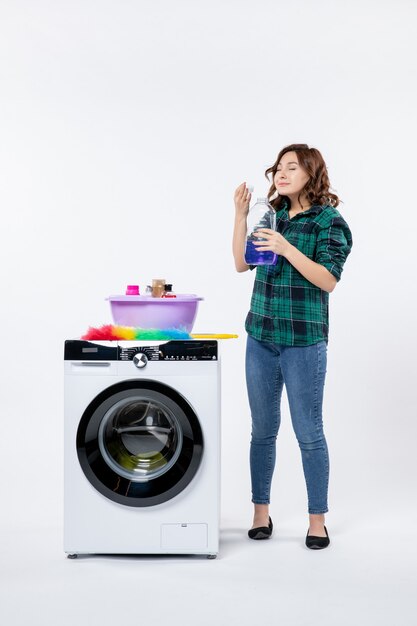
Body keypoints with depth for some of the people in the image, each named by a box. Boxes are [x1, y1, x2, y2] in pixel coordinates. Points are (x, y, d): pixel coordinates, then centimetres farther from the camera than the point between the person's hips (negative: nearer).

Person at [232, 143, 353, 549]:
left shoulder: (329, 221, -6)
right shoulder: (273, 215, 10)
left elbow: (328, 280, -14)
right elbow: (242, 264, 7)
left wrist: (287, 249, -22)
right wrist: (241, 215, -1)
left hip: (303, 340, -5)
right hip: (261, 336, 5)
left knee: (308, 432, 2)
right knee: (263, 429, 12)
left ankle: (317, 520, 16)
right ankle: (260, 512, 24)